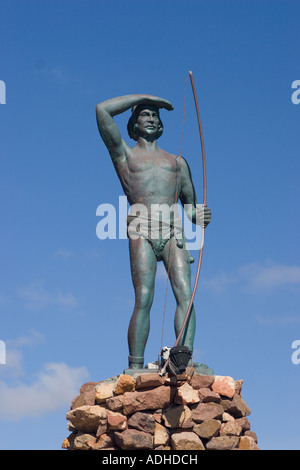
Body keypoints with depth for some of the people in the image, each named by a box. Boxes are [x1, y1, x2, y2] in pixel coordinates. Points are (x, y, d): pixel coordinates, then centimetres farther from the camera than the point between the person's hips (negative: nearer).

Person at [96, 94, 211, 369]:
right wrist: (144, 97, 18)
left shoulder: (177, 161, 29)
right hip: (142, 231, -3)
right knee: (143, 300, -14)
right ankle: (135, 369, -14)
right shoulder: (124, 154, 20)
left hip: (173, 232, 3)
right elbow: (102, 110, 11)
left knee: (185, 294, -16)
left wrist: (197, 216, 3)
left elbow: (190, 205, 28)